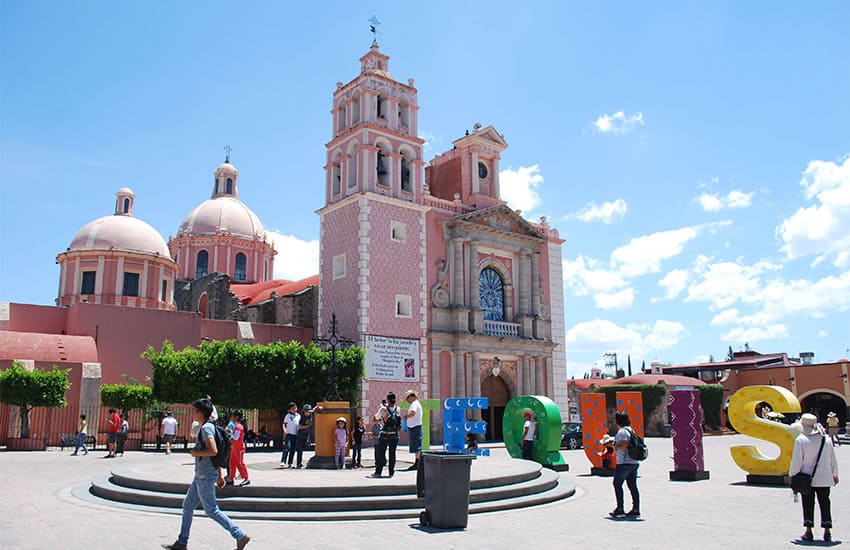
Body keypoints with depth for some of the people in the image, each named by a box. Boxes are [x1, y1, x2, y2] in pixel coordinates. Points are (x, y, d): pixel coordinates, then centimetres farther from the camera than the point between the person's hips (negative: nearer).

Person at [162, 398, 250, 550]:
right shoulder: (210, 426, 13)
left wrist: (195, 453, -14)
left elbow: (213, 451, -30)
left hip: (205, 476, -10)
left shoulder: (206, 428, -17)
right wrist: (220, 475, 21)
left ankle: (240, 536, -1)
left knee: (211, 511, -4)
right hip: (201, 476, 10)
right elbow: (216, 453, 18)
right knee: (188, 506, 16)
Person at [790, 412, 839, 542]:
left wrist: (792, 475, -3)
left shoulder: (801, 439, -11)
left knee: (808, 504, 6)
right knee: (825, 504, 10)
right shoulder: (826, 439, 2)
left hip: (807, 479, -3)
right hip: (824, 479, 3)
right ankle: (827, 532, 7)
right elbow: (833, 460, 11)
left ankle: (808, 531, 6)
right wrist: (835, 475, 24)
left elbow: (797, 460, -12)